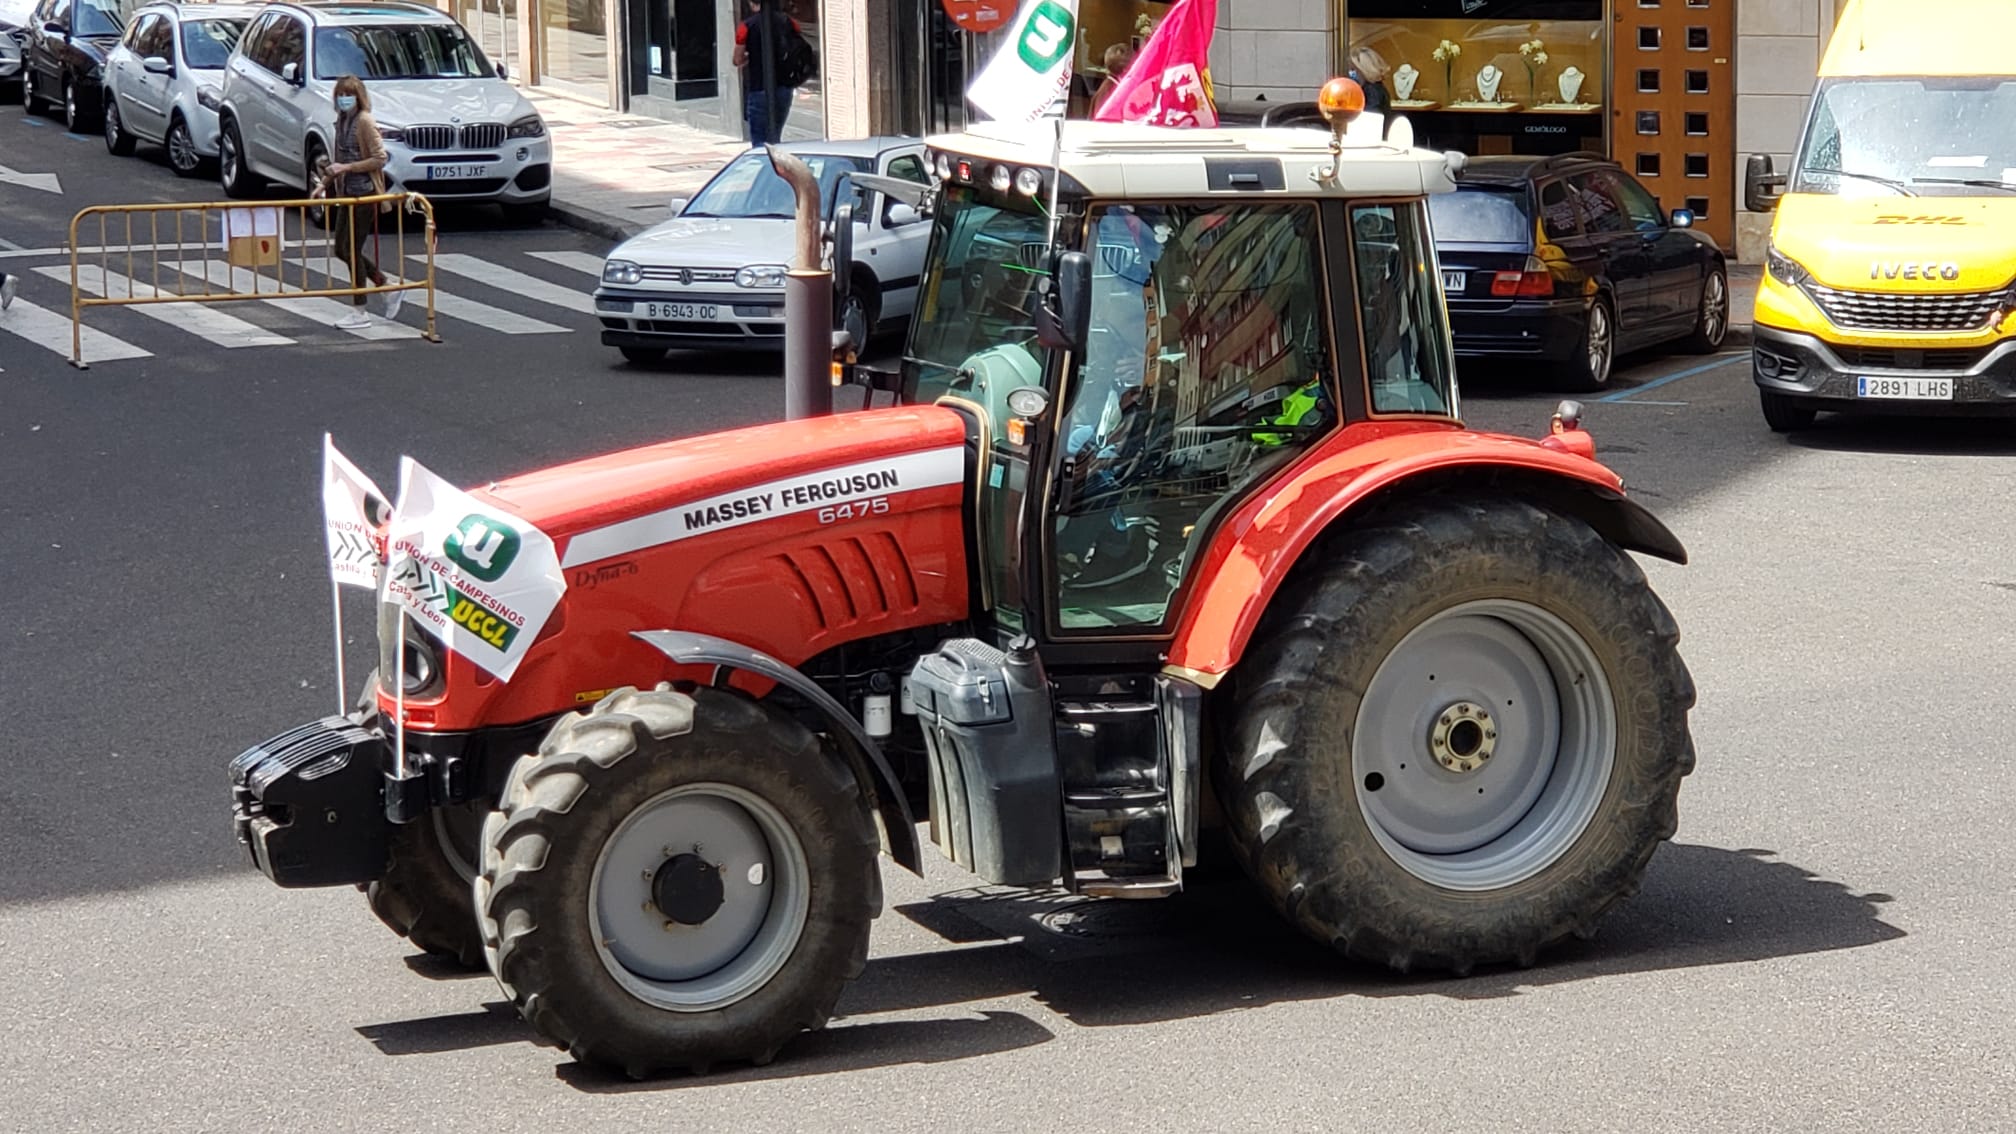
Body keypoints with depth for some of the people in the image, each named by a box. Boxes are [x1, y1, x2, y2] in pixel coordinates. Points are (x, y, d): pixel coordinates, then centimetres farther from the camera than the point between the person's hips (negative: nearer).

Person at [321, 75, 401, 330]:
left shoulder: (364, 122, -14)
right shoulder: (342, 121, 11)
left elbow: (379, 158, -18)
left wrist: (346, 167, -20)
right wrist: (329, 178, 13)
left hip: (365, 193, -9)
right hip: (347, 193, 9)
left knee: (352, 250, -5)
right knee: (341, 248, 11)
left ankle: (360, 312, 4)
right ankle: (389, 288, 23)